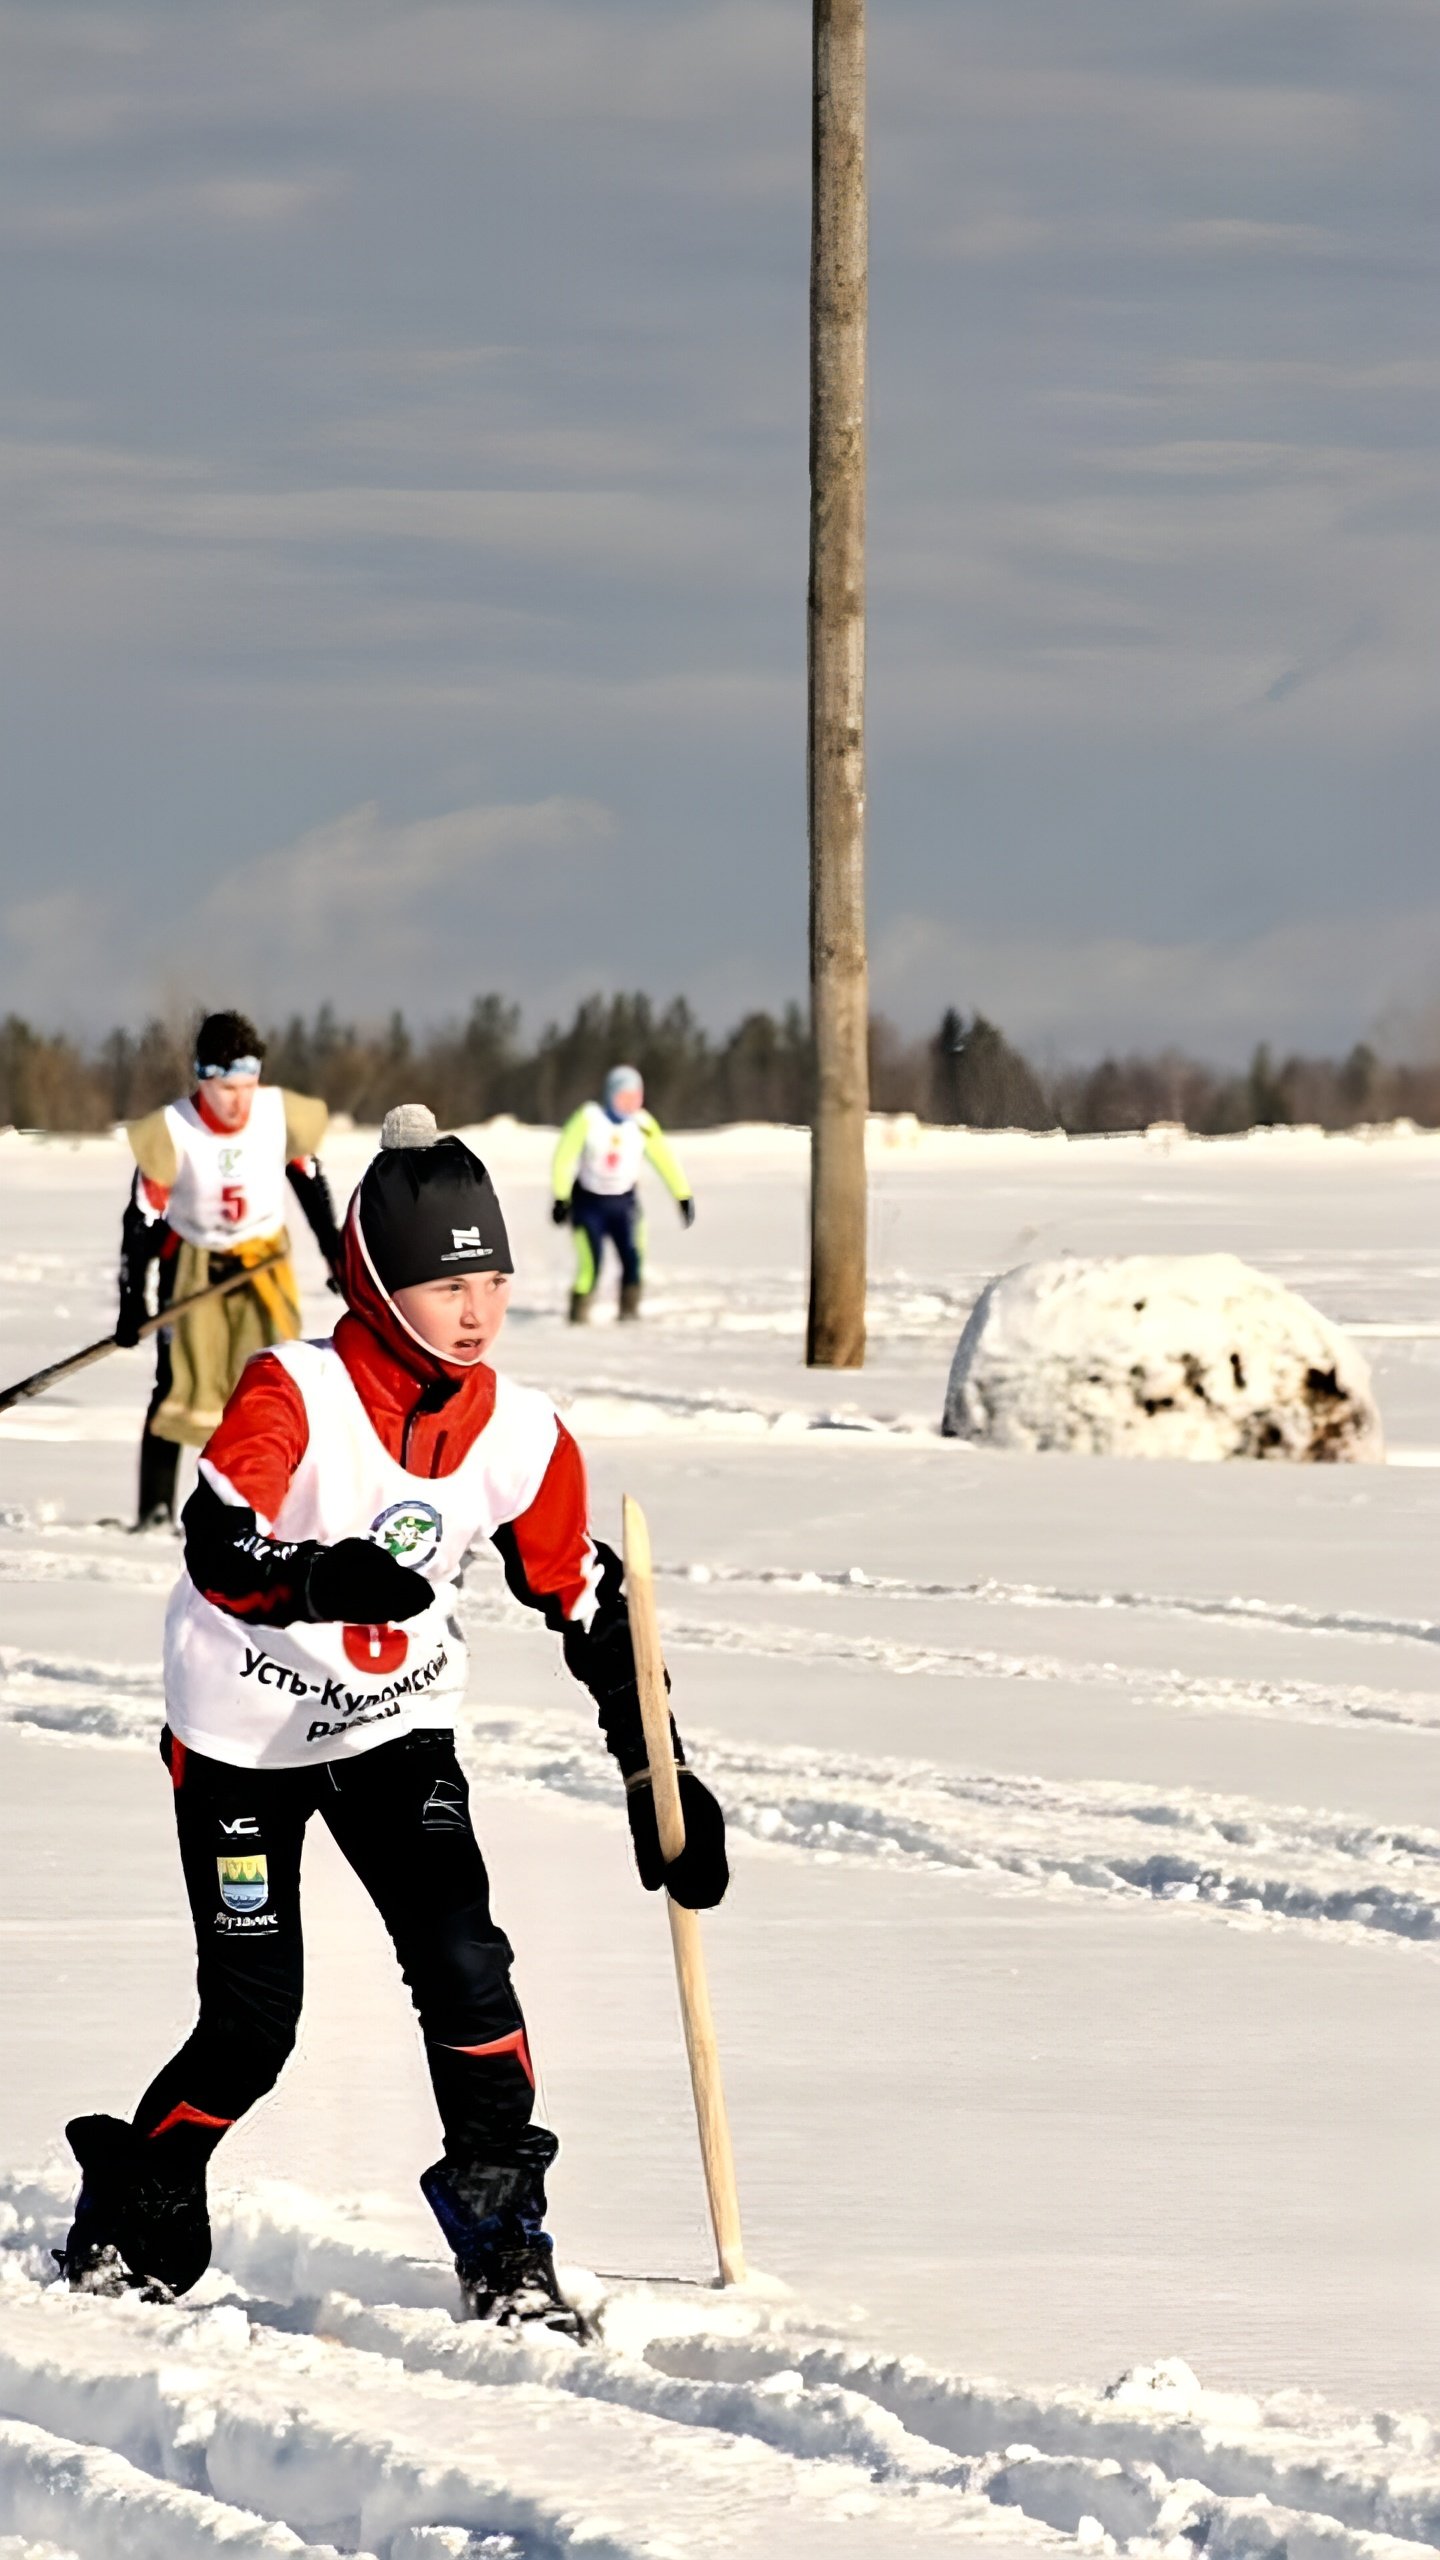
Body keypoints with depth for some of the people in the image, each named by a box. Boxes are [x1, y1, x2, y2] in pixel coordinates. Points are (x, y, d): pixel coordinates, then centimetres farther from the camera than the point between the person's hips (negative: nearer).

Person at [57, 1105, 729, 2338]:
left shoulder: (523, 1437, -8)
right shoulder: (292, 1395, -23)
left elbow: (593, 1609, 2)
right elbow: (217, 1547, -37)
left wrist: (656, 1777, -3)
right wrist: (318, 1580, -57)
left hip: (397, 1726, 3)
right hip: (243, 1730, -3)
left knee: (464, 1962, -17)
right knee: (253, 2022, -3)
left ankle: (505, 2244, -8)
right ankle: (135, 2214, 23)